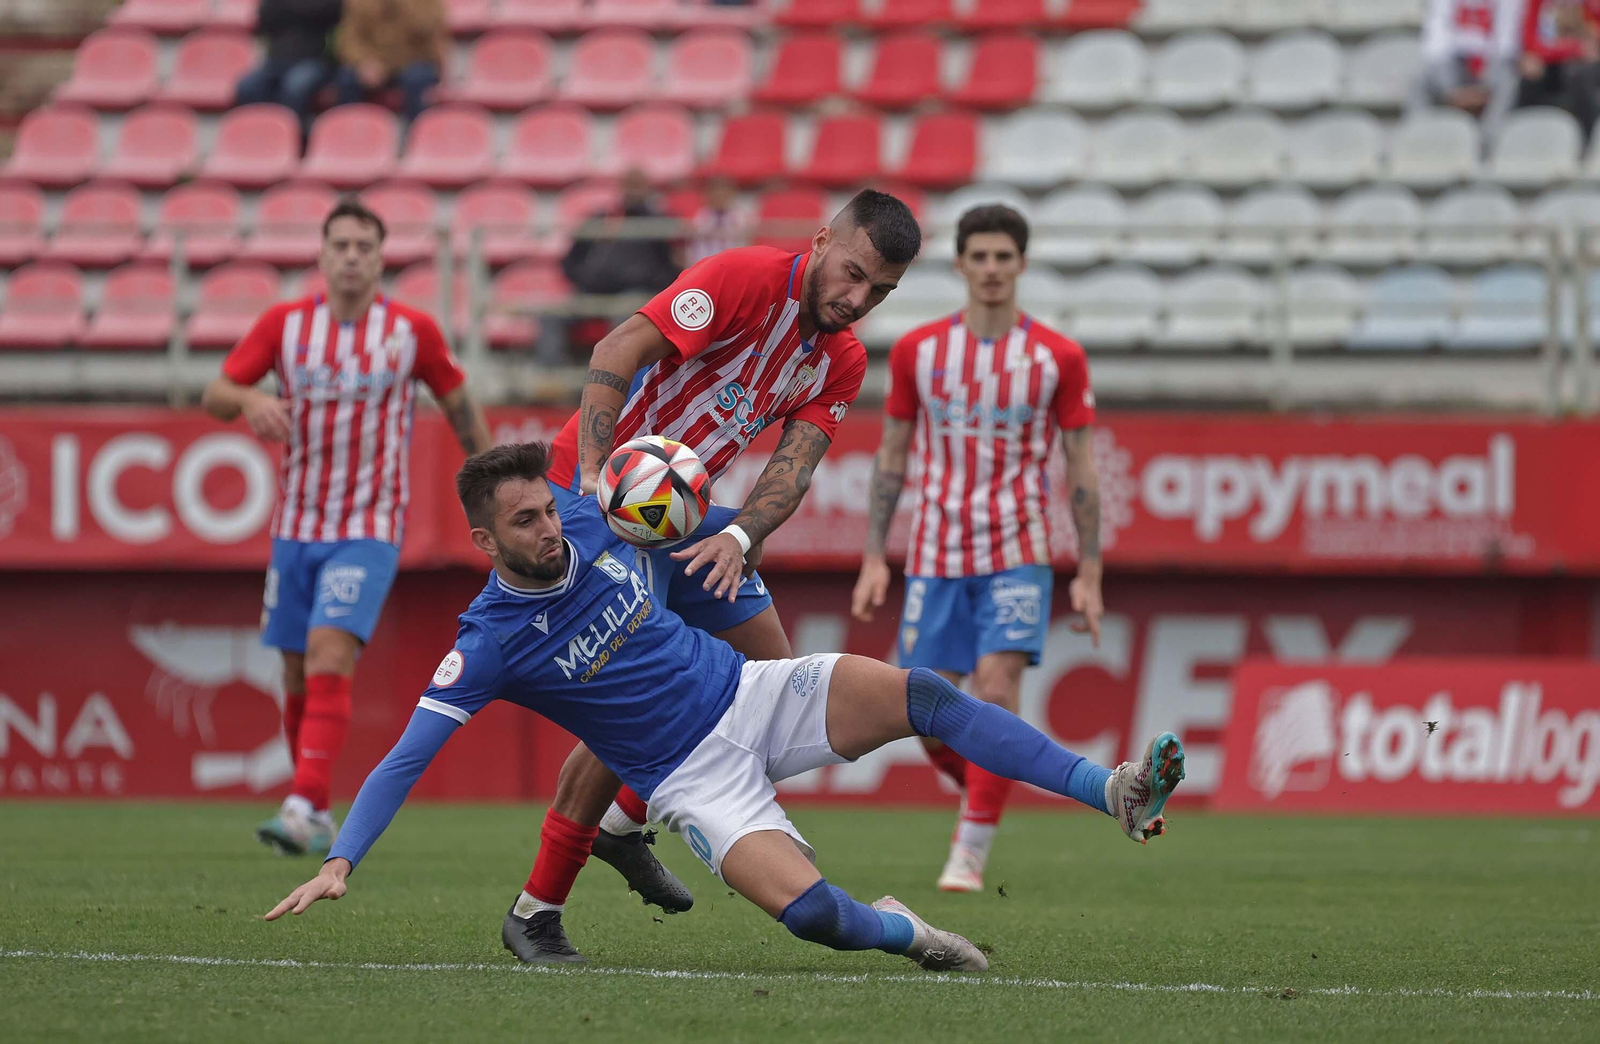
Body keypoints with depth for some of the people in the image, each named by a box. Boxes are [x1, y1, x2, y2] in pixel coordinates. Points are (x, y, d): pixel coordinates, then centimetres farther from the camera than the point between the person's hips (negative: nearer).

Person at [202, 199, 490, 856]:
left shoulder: (412, 331, -3)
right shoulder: (285, 324, 1)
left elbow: (460, 407, 10)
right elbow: (214, 395, -1)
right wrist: (250, 400, -24)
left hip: (369, 530, -3)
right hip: (296, 527, 4)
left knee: (328, 660, -21)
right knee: (298, 679, 7)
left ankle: (303, 809, -28)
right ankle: (319, 820, 22)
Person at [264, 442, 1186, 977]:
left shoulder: (584, 516, -5)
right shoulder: (488, 644, -18)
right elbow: (407, 759, -19)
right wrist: (340, 862, -27)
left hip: (750, 694, 5)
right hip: (693, 775, -5)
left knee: (921, 695, -18)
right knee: (810, 912, -27)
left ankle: (1117, 794, -19)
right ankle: (901, 932, 8)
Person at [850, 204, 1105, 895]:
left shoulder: (1057, 358, -2)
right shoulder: (917, 352, 2)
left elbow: (1081, 469, 2)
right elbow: (891, 457, 9)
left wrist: (1089, 576, -1)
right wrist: (874, 560, 3)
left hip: (1017, 555, -2)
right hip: (936, 556, 2)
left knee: (997, 690, -17)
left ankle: (971, 854, -11)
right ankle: (978, 793, 29)